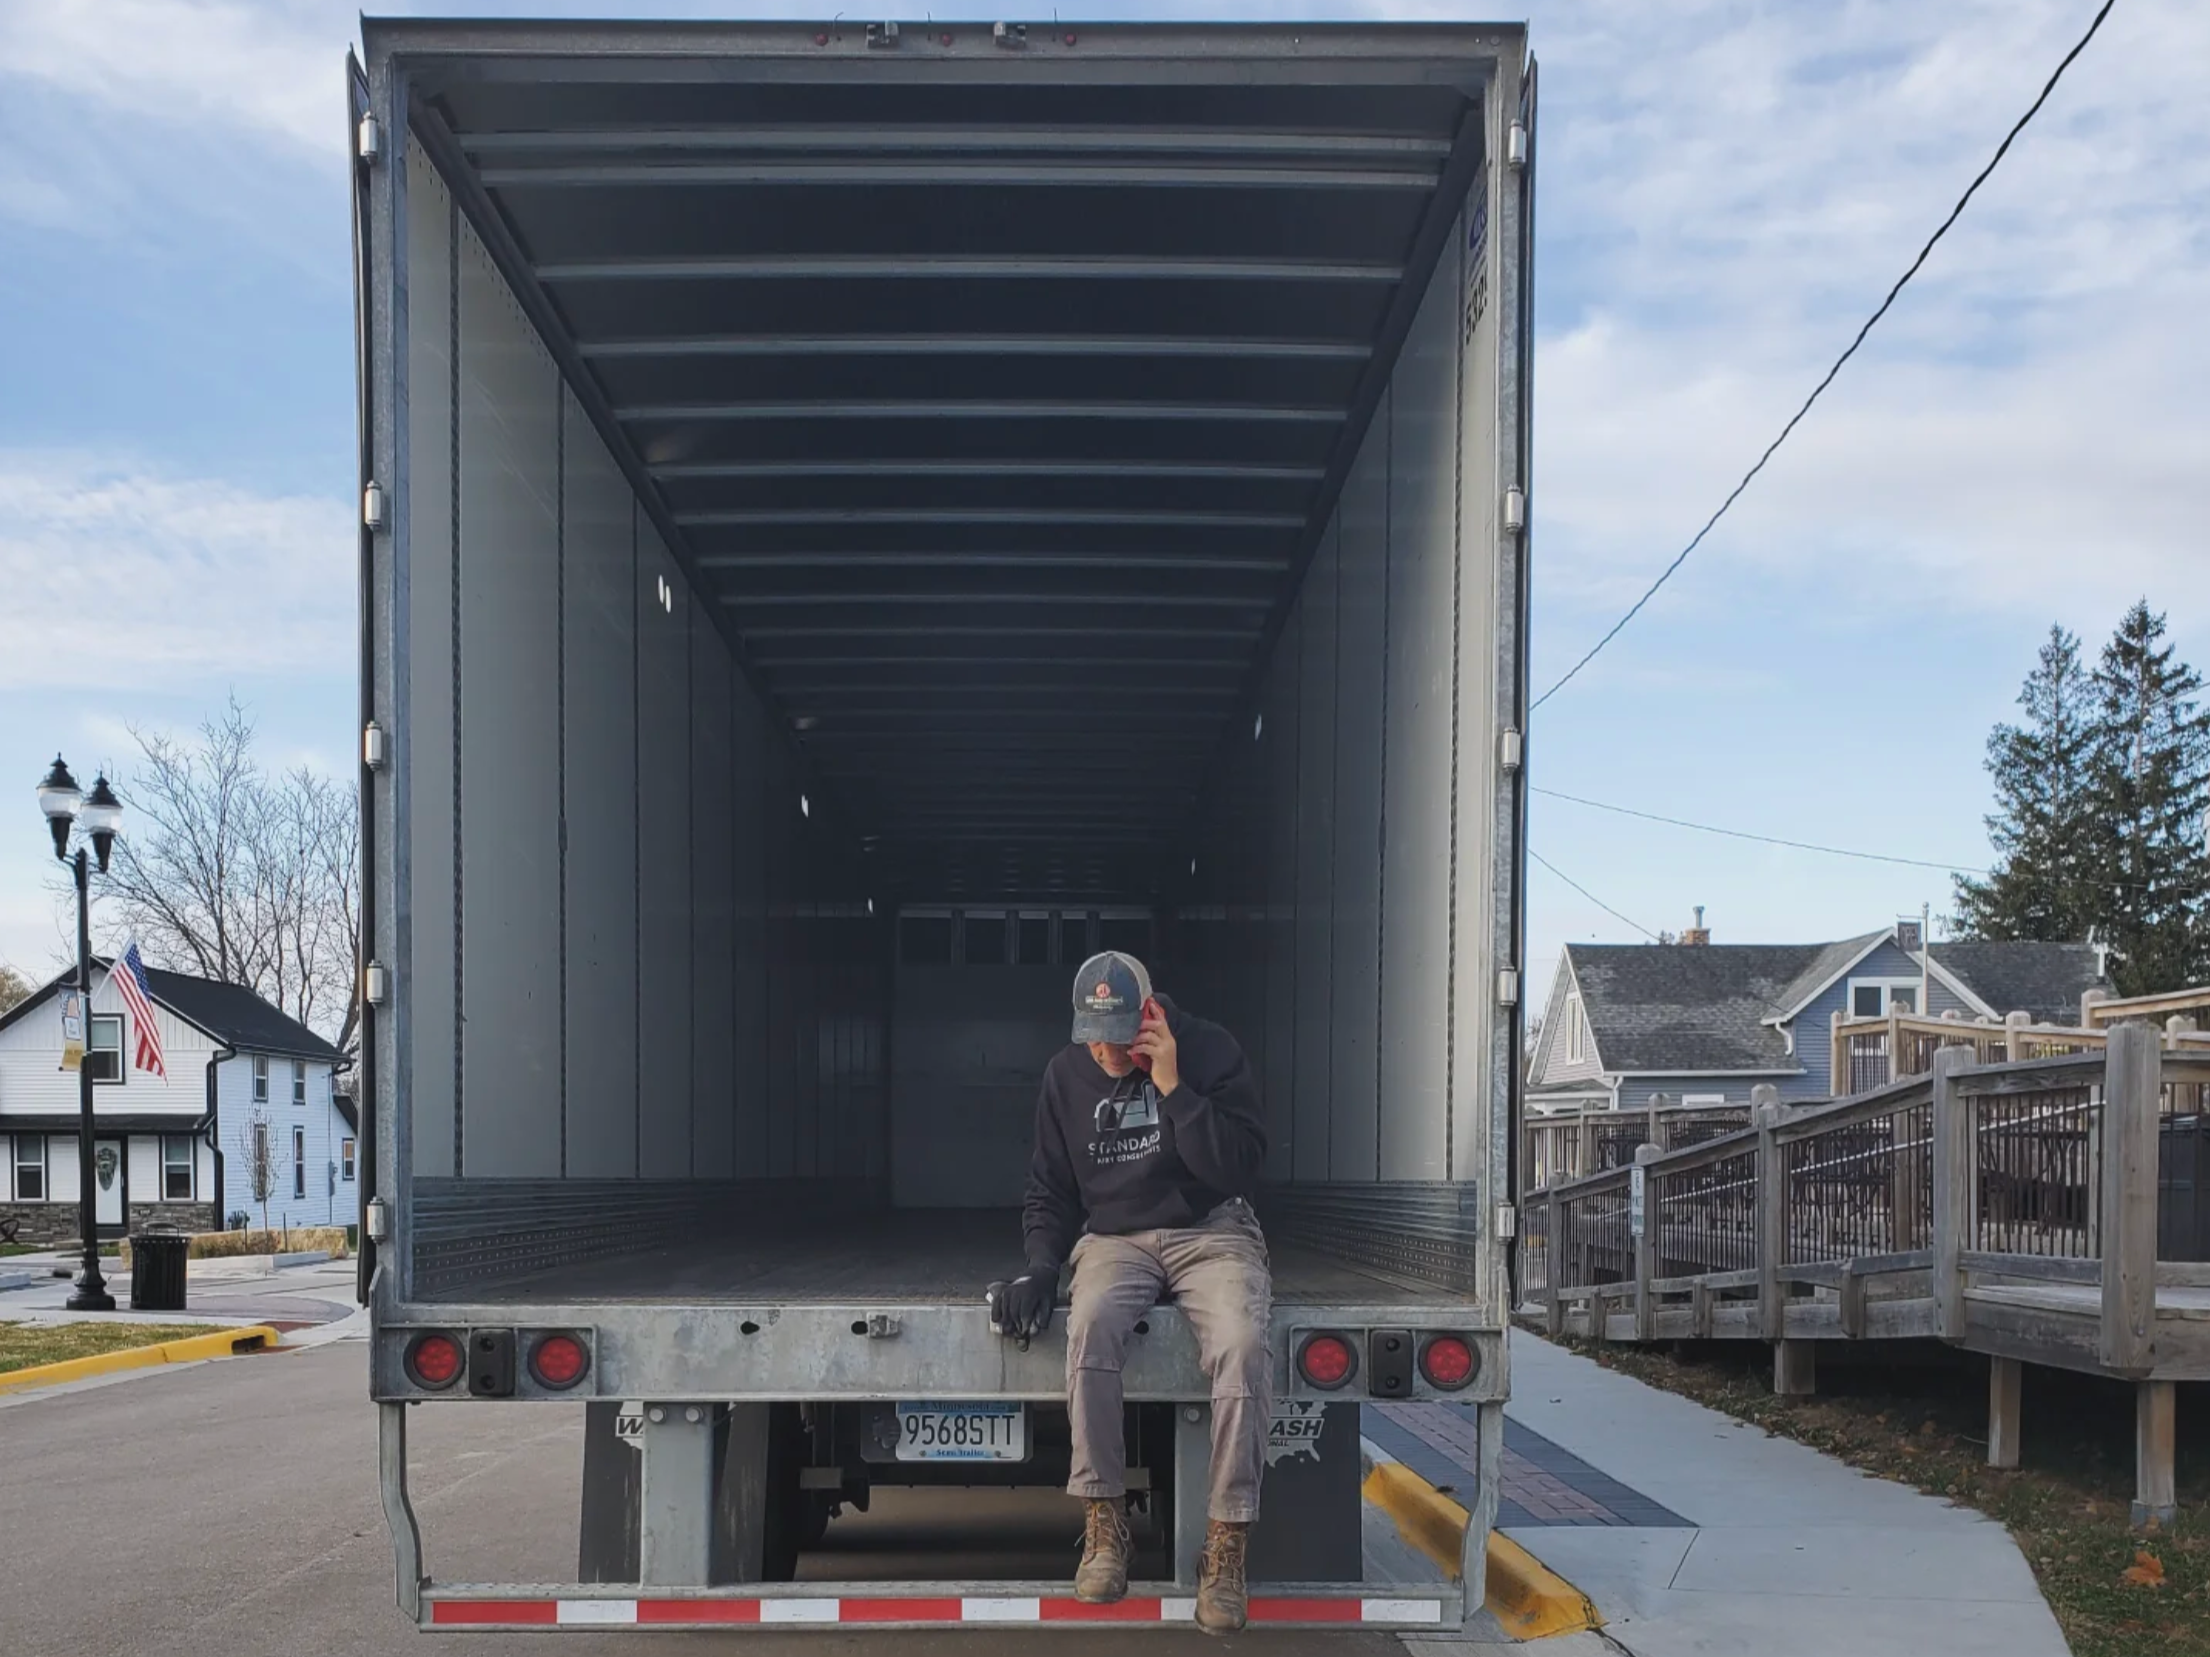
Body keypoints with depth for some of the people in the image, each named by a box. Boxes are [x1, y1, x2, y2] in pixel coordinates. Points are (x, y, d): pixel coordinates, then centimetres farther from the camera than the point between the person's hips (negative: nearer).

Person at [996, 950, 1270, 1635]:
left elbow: (1239, 1168, -13)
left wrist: (1173, 1087, -19)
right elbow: (1050, 1192, 13)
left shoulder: (1210, 1051, -5)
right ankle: (1104, 1521, -20)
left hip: (1211, 1233, -2)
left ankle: (1226, 1546, -24)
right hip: (1115, 1238, 2)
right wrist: (1041, 1265, -5)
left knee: (1240, 1345, -34)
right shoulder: (1066, 1075, 6)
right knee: (1089, 1327, -34)